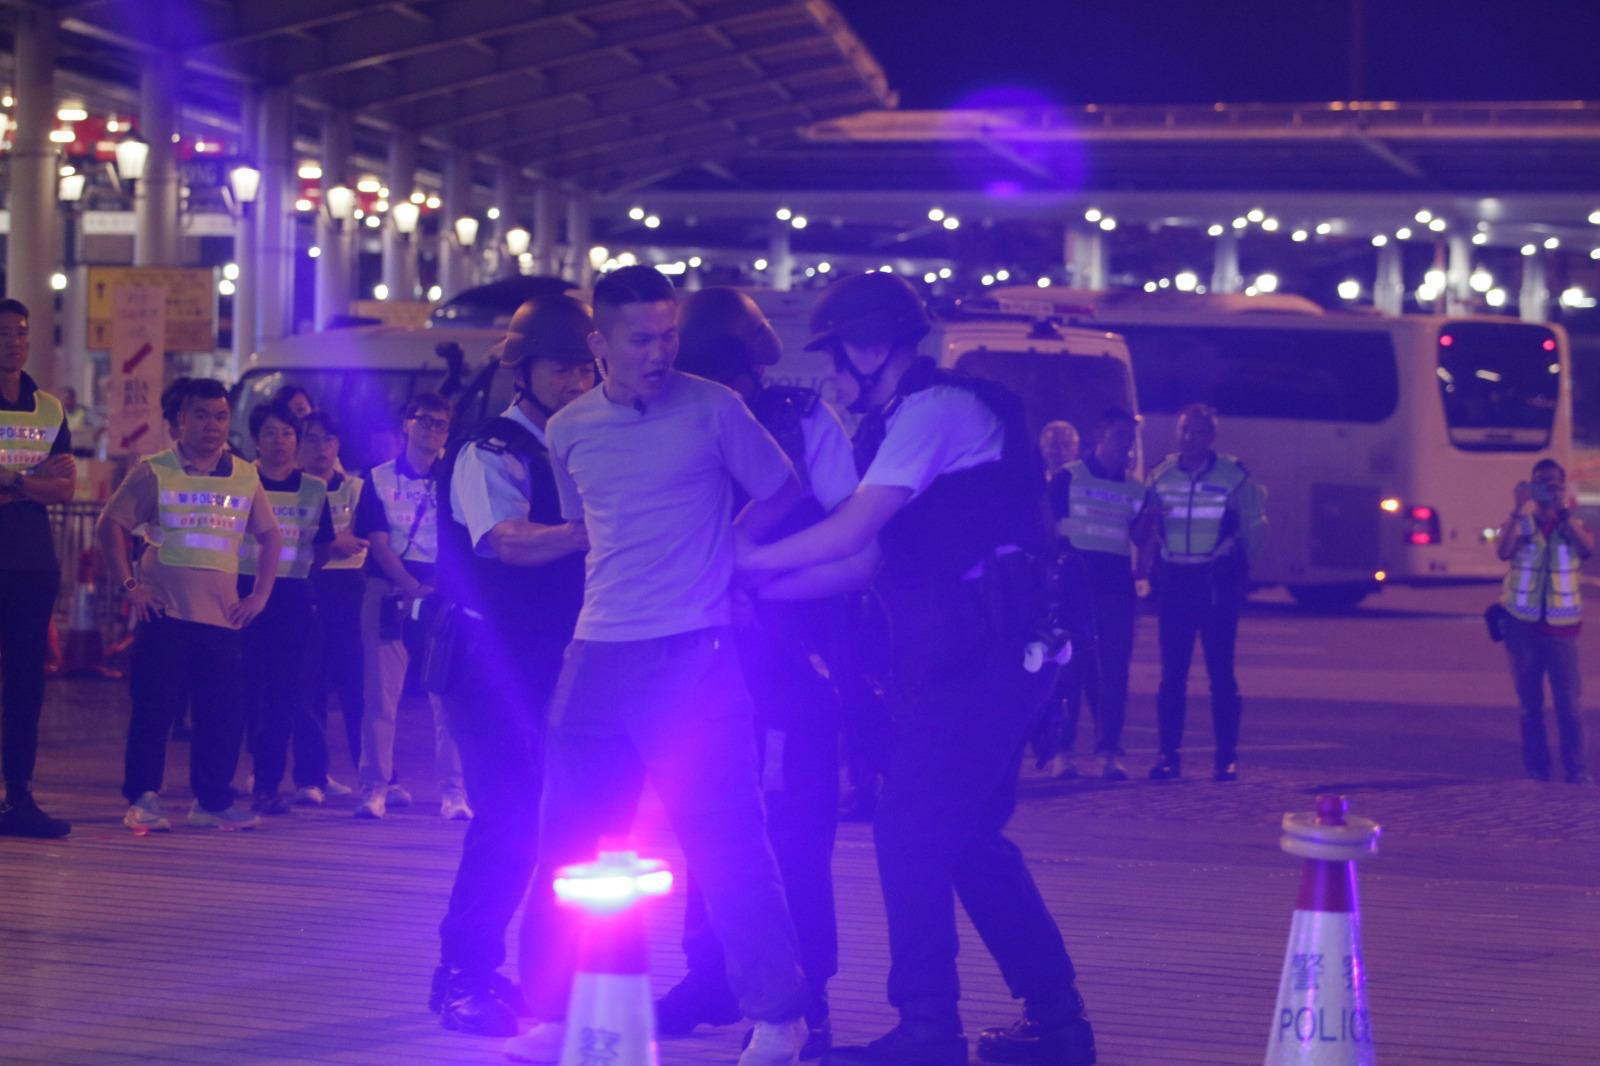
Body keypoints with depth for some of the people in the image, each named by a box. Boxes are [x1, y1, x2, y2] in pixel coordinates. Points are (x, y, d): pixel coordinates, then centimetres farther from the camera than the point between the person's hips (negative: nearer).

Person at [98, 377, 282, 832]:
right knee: (154, 708, -4)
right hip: (165, 612, -3)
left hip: (223, 616, 3)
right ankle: (142, 799, 3)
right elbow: (110, 525, 0)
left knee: (224, 713, 2)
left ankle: (212, 801, 11)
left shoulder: (245, 477, 11)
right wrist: (129, 584, -8)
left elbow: (270, 535, 20)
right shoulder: (155, 472, 1)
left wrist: (260, 593, 10)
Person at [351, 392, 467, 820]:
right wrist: (413, 588, -12)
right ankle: (376, 786, 0)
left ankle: (453, 790, -2)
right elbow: (378, 542, 0)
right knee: (380, 695, -4)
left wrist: (440, 591, -11)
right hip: (388, 591, 0)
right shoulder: (379, 478, 8)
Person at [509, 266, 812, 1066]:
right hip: (598, 654, 4)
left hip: (694, 657, -4)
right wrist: (630, 577, 11)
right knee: (568, 843, 7)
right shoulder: (568, 431, 9)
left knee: (725, 845, -4)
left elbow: (782, 493, 6)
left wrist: (711, 550, -1)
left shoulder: (712, 410, -3)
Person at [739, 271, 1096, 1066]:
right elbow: (869, 559, 18)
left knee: (912, 829, -7)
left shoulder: (934, 409, -11)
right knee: (968, 838, 13)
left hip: (980, 655, -10)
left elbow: (850, 532, -16)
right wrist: (765, 590, 13)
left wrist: (754, 559, -3)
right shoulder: (915, 418, 20)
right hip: (981, 653, 10)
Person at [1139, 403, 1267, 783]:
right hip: (1174, 578, 3)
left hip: (1218, 580, -3)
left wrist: (1238, 567, -5)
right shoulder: (1161, 476, 7)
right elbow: (1142, 536, 9)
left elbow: (1255, 530, 5)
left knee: (1220, 670, -3)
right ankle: (1169, 754, 3)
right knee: (1172, 671, 0)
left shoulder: (1234, 476, -1)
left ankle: (1227, 756, 1)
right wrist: (1149, 520, -13)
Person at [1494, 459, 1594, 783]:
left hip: (1561, 626, 0)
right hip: (1522, 624, 0)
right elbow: (1503, 551, -17)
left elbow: (1587, 547, -17)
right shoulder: (1519, 524, 4)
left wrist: (1564, 511, -22)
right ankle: (1535, 768, 9)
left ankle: (1577, 769, -5)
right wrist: (1519, 509, -20)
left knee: (1570, 702, -7)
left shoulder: (1574, 525, 6)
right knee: (1530, 702, 4)